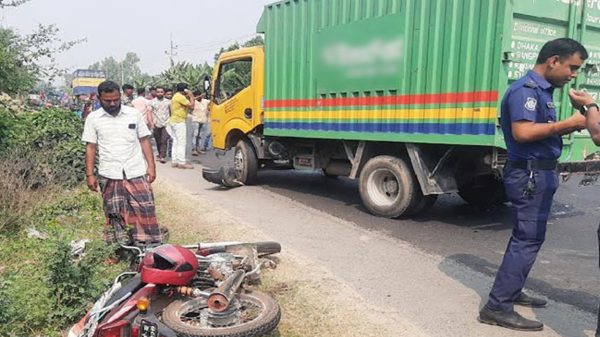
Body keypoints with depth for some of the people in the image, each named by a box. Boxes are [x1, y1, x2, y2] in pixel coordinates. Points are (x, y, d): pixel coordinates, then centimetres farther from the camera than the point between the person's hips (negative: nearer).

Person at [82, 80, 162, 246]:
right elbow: (90, 147, 6)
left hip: (137, 173, 0)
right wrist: (90, 175, 0)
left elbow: (144, 141, 7)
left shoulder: (134, 114, 5)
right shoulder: (93, 118, 5)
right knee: (115, 215, 5)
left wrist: (151, 166, -1)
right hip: (109, 176, 0)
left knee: (145, 211, -3)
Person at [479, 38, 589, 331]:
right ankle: (497, 308, -4)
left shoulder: (542, 90, 16)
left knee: (526, 237, 19)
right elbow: (523, 132, -28)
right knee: (527, 239, -8)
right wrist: (567, 123, -20)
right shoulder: (526, 89, -16)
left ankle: (511, 292, 33)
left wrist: (572, 124, 3)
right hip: (530, 174, -11)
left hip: (540, 173, 11)